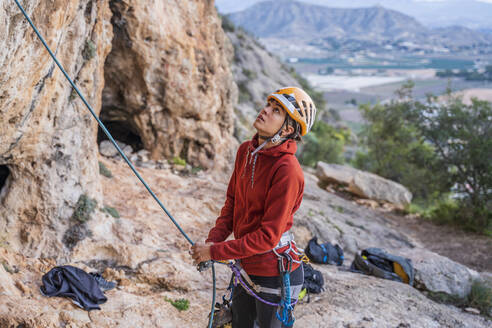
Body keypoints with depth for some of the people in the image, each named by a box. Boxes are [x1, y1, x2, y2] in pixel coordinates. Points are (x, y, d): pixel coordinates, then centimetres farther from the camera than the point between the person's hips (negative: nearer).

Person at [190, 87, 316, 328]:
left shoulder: (288, 170, -27)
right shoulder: (246, 151, -2)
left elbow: (268, 236, -25)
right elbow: (232, 201, 9)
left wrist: (215, 252, -21)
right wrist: (213, 240, -5)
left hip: (275, 274, -8)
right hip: (246, 268, 8)